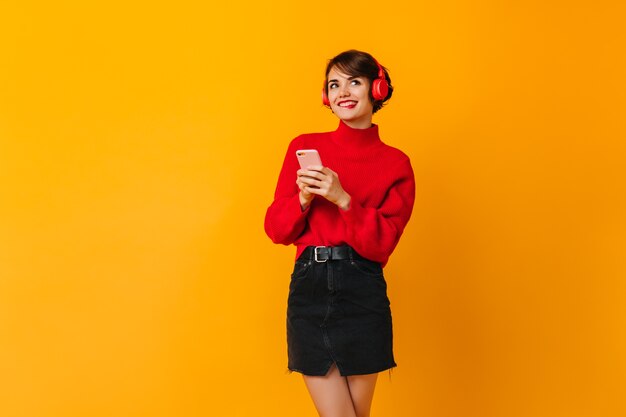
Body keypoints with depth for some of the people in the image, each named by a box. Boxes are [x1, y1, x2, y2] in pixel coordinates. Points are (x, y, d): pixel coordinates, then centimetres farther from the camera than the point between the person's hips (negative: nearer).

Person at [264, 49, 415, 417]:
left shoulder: (395, 163, 4)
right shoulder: (305, 148, 8)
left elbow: (382, 242, -6)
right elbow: (276, 230, 6)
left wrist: (343, 199, -19)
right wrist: (303, 198, -13)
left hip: (363, 293, -1)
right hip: (309, 289, 1)